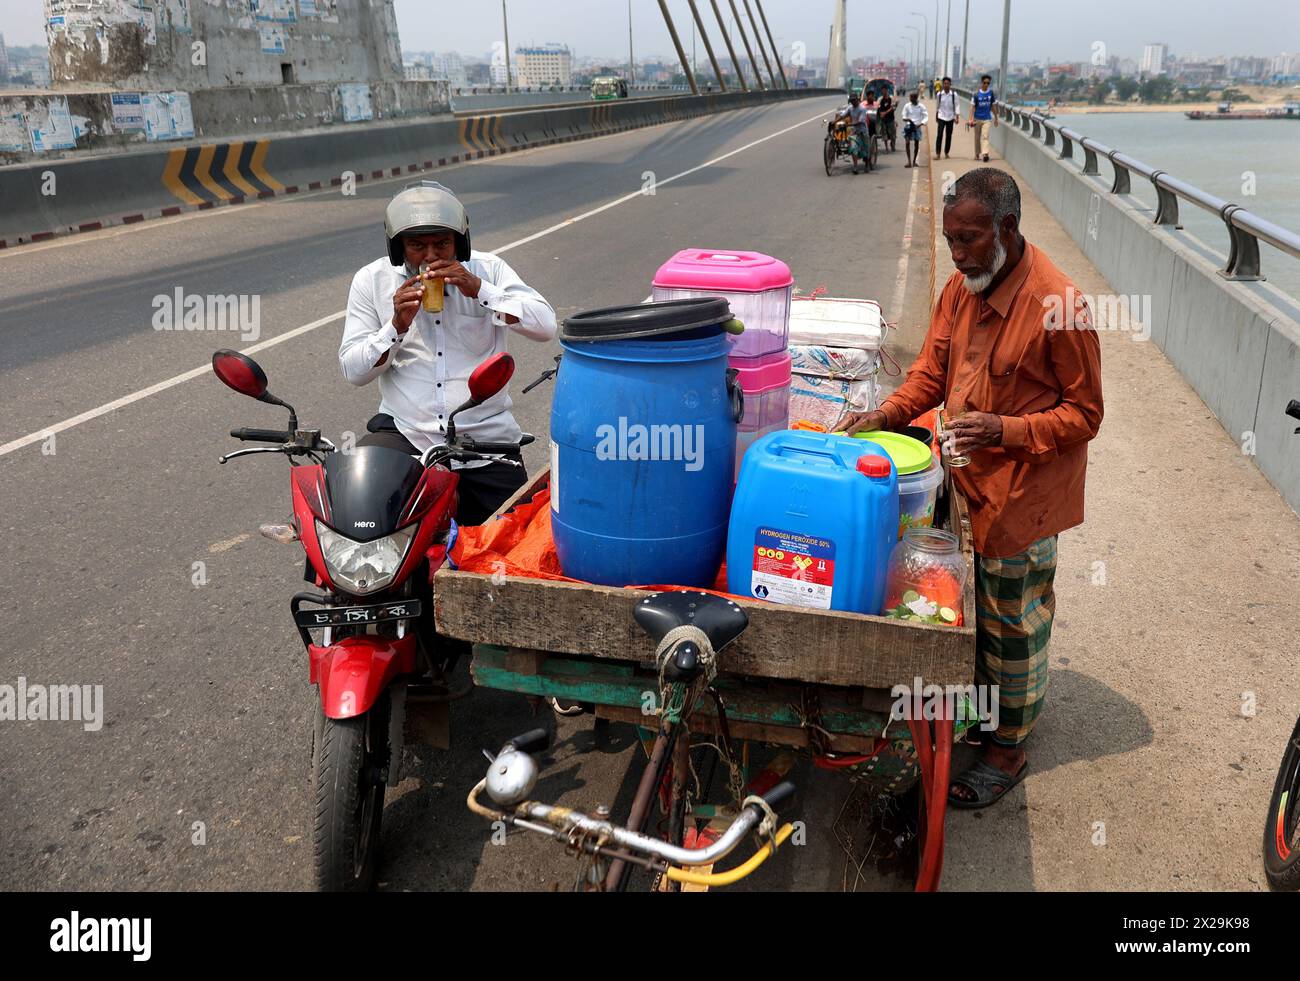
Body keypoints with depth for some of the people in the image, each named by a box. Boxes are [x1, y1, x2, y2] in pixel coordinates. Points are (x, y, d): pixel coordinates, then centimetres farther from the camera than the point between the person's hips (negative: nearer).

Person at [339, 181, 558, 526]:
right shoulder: (372, 280, 4)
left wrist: (479, 289, -19)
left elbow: (545, 326, -11)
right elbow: (352, 370, 0)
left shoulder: (487, 269, 1)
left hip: (486, 438, 0)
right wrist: (397, 325, -16)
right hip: (403, 432, 0)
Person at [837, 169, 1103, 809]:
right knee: (976, 609, 20)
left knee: (1012, 623, 9)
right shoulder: (962, 288, 2)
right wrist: (887, 414, -8)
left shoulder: (1058, 306, -22)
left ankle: (1008, 748, 28)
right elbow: (932, 369, 9)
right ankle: (984, 703, 41)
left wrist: (1005, 430, -27)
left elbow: (1083, 414, -14)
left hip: (1022, 495, -6)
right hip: (971, 480, 6)